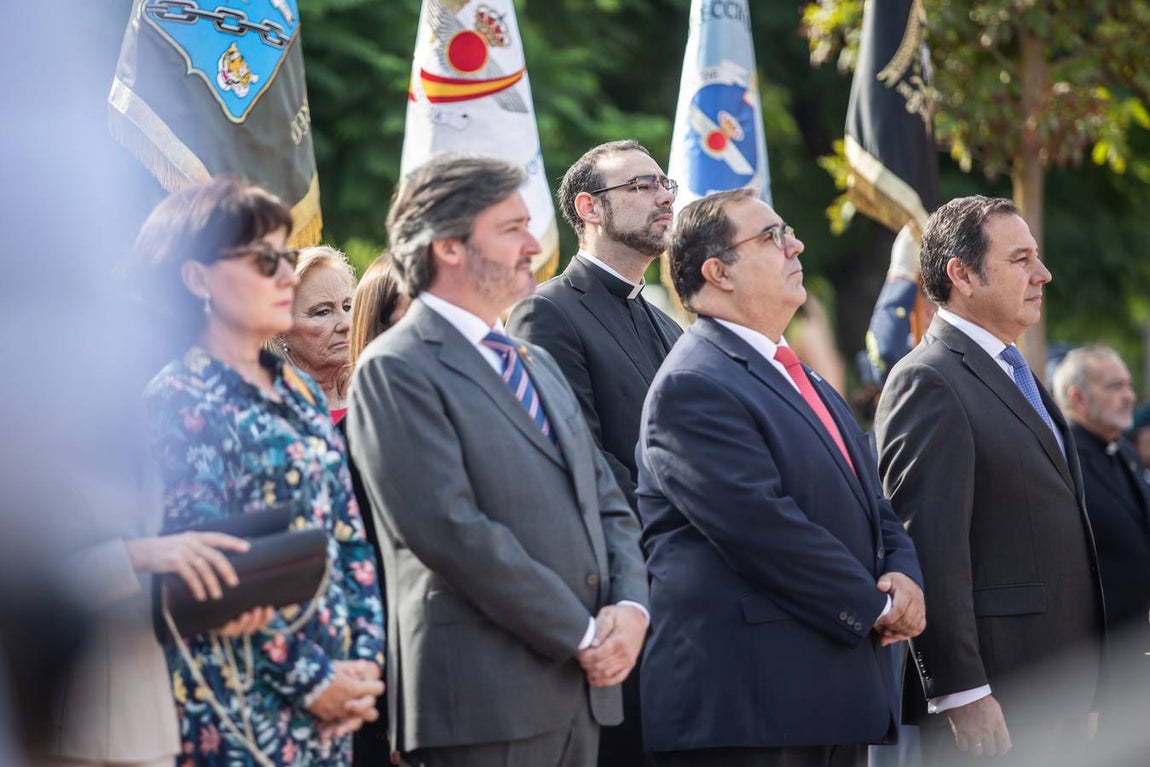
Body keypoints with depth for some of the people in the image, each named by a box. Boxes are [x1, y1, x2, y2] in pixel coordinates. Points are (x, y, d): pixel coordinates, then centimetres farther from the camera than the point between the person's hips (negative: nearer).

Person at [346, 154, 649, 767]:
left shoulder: (536, 365, 21)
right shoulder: (396, 371, -6)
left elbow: (607, 504, 20)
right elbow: (452, 529, -16)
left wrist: (630, 607, 0)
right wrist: (581, 635, -13)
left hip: (581, 688, 8)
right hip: (483, 699, -8)